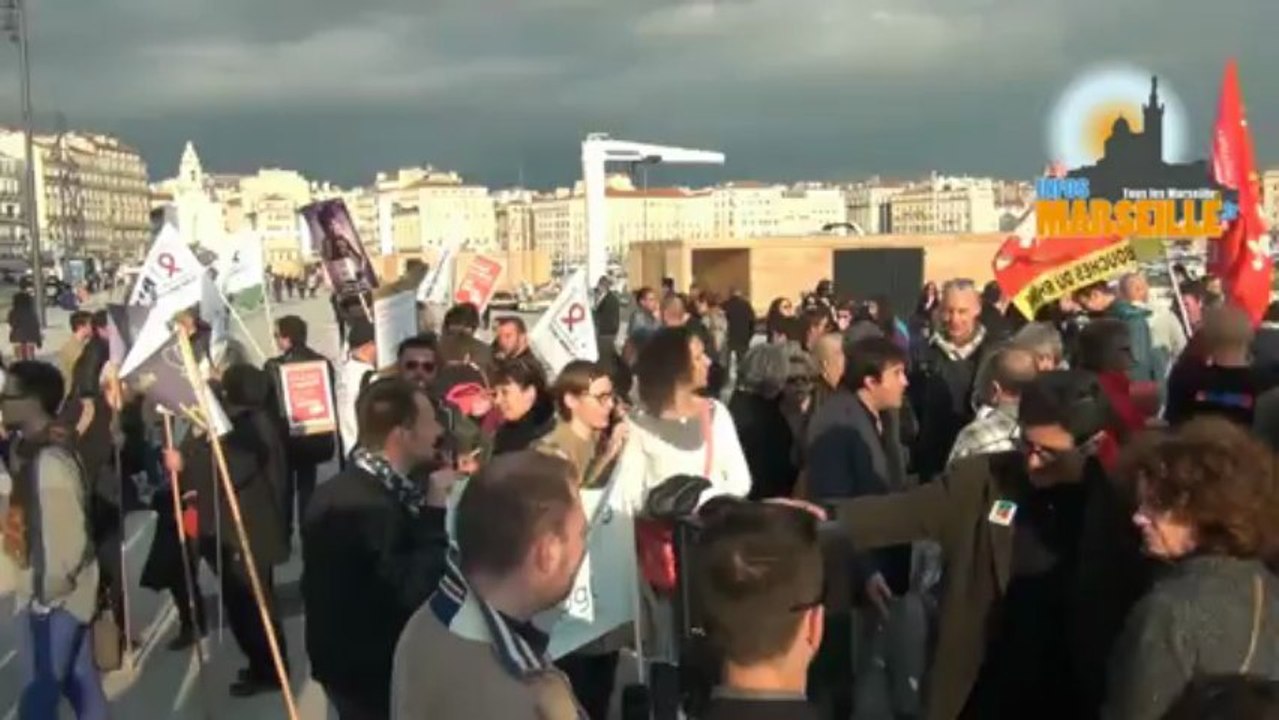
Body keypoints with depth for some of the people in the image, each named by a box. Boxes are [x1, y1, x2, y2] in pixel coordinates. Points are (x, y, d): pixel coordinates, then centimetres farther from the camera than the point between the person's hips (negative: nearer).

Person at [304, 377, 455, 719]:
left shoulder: (355, 486, 2)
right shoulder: (367, 507, -29)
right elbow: (415, 591, -31)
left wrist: (431, 509, -4)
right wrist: (436, 511, -25)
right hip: (370, 672, -9)